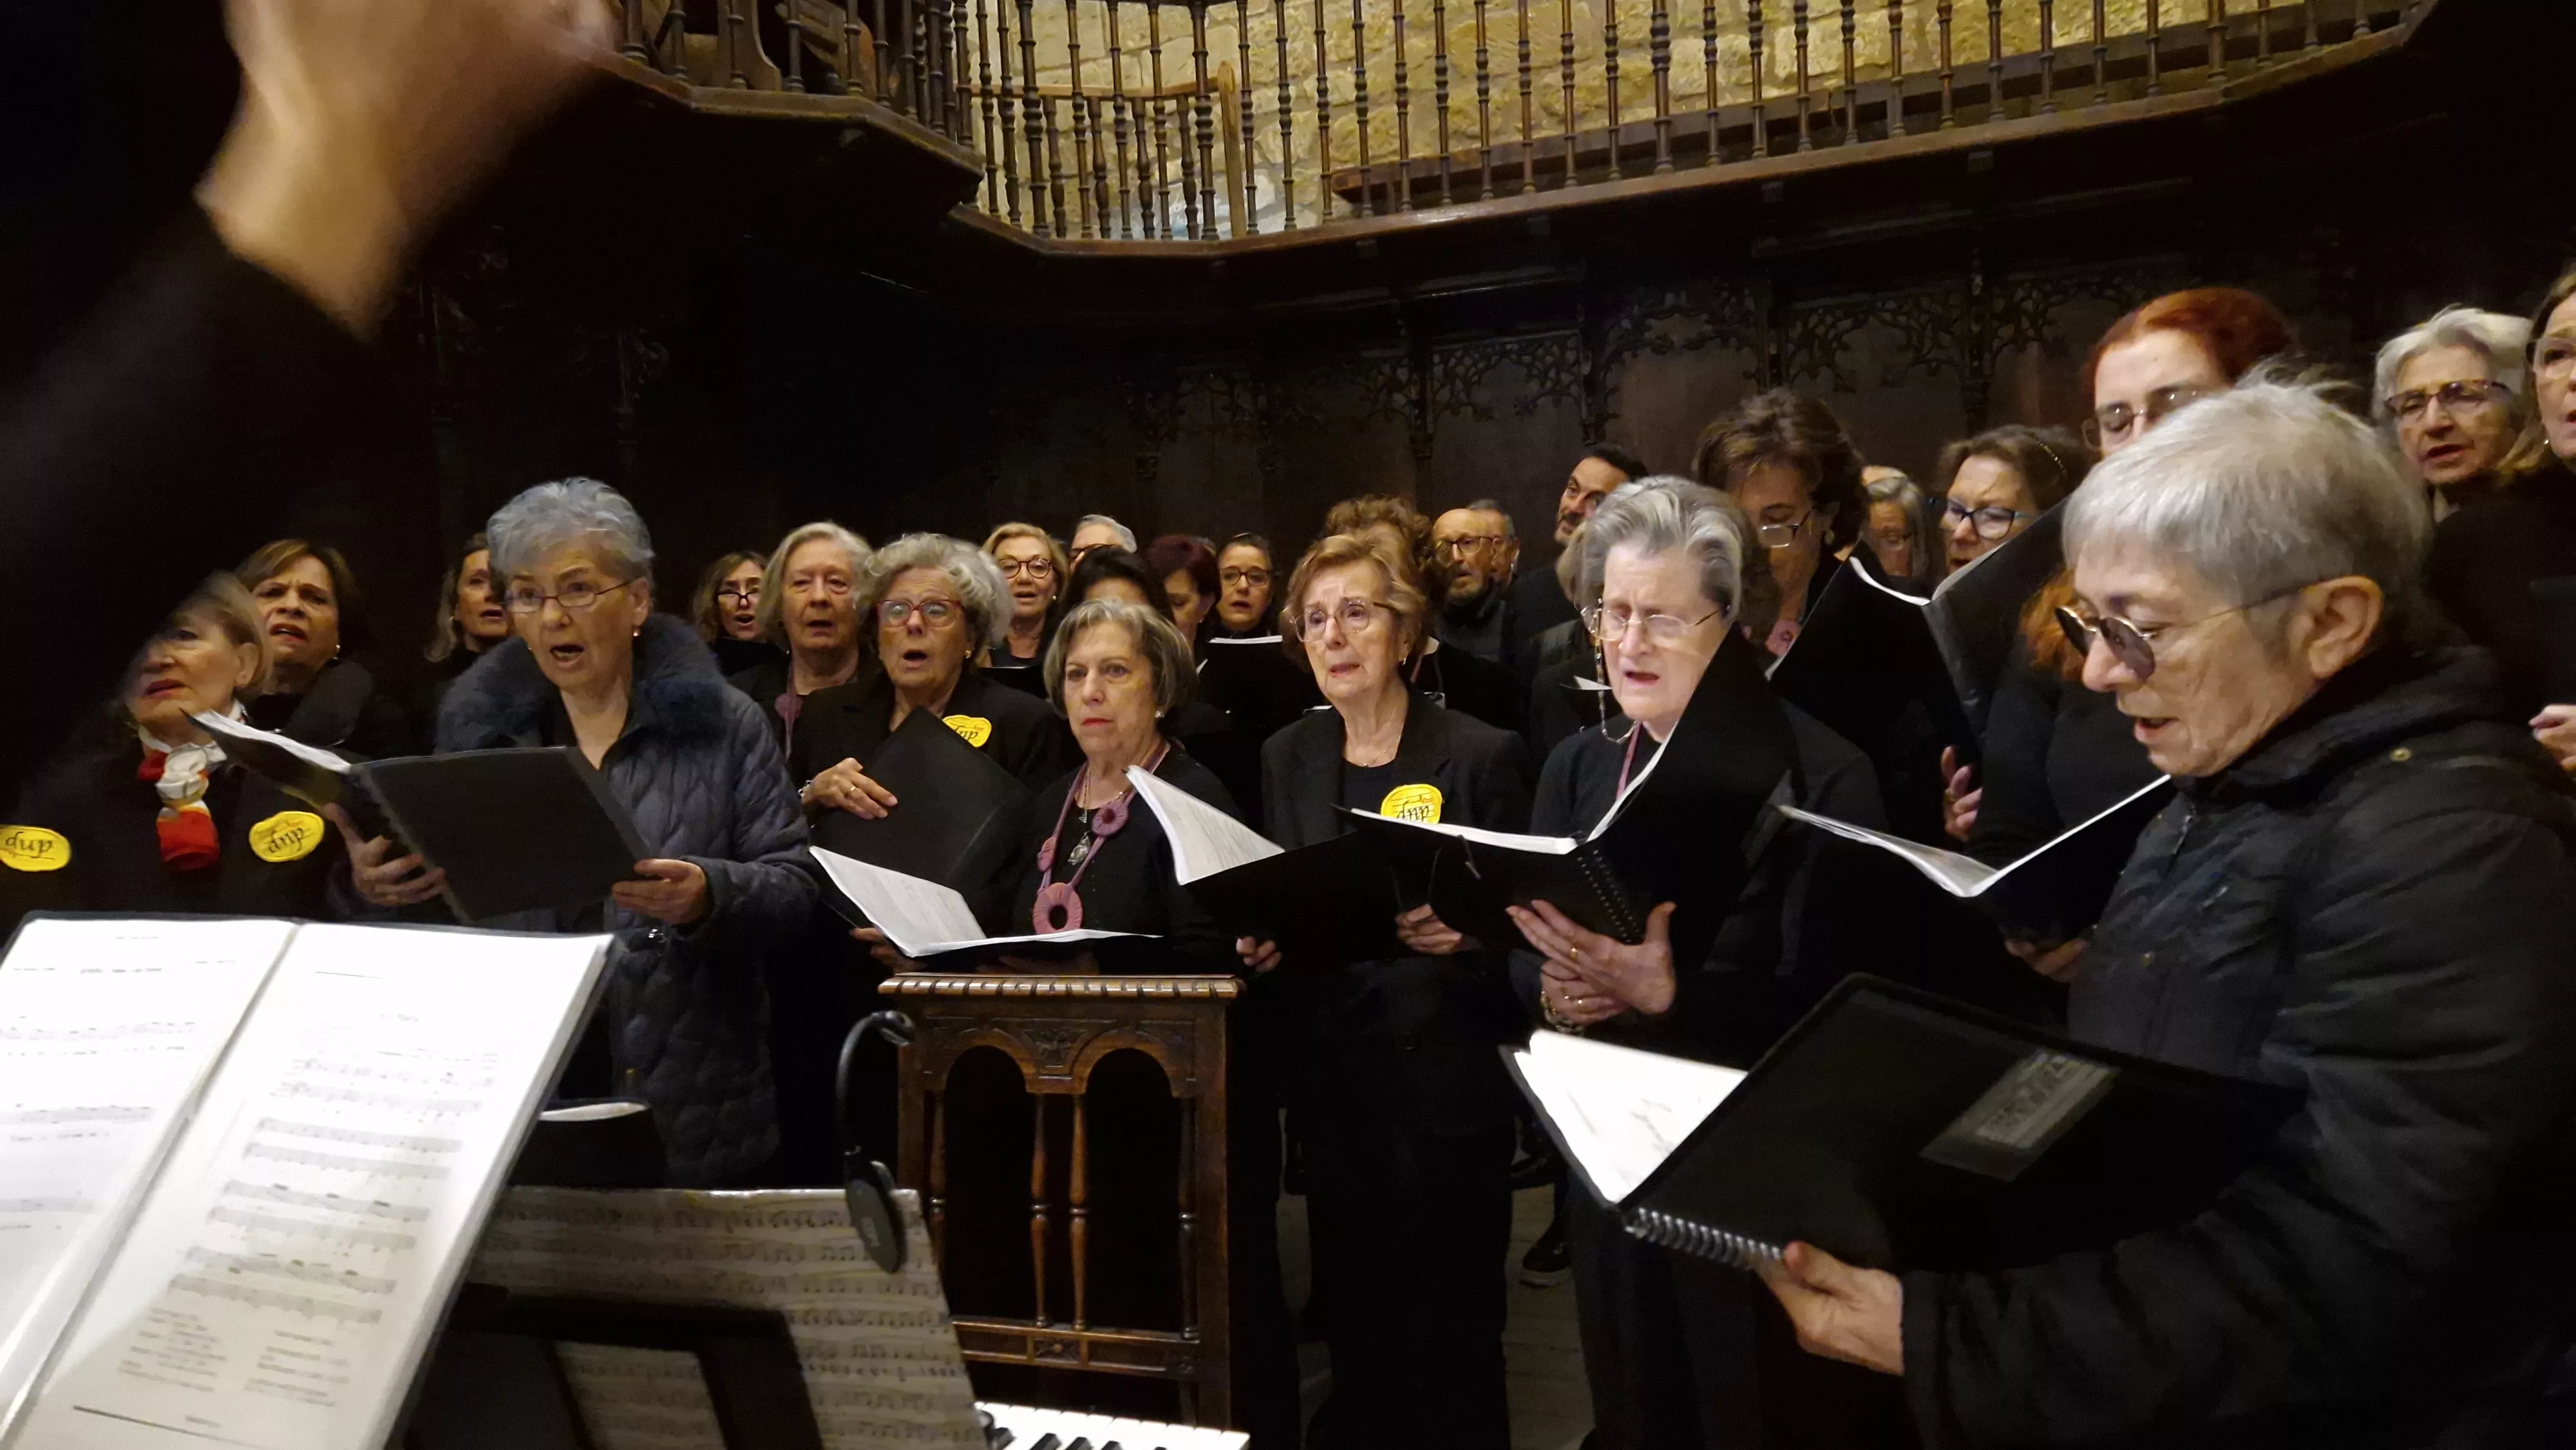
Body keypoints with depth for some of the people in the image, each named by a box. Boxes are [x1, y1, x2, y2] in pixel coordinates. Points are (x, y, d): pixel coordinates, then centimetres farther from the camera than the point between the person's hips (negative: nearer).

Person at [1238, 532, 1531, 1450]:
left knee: (1449, 1312, 6)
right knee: (1352, 1300, 14)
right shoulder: (1285, 758, 7)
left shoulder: (1482, 753, -6)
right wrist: (1262, 939, -7)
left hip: (1447, 1071, -4)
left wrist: (1464, 932, -25)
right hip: (1329, 1070, 4)